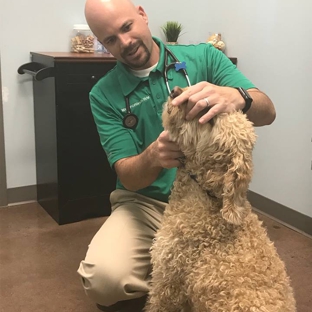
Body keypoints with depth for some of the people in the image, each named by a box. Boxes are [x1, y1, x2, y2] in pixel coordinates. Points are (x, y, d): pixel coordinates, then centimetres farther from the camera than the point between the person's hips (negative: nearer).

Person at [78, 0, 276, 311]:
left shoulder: (204, 57, -1)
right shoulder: (104, 95, -3)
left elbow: (267, 112, -12)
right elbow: (127, 176, -8)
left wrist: (235, 97, -37)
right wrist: (152, 157, -33)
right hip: (144, 203, 0)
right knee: (103, 277, -27)